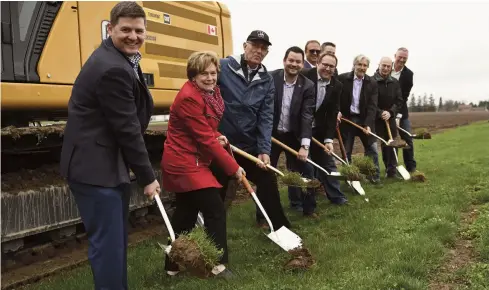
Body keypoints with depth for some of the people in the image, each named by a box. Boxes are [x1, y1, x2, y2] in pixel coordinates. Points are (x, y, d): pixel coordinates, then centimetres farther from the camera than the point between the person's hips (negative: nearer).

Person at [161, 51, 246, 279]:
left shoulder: (209, 92, 8)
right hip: (185, 164, -10)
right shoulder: (189, 98, -22)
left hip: (187, 162, 10)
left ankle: (173, 265, 27)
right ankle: (218, 264, 6)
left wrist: (217, 136, -2)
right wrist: (233, 167, -17)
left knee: (185, 214, 15)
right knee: (215, 210, -7)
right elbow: (205, 139, -22)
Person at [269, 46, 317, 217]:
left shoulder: (308, 86, -9)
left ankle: (308, 209, 23)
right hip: (271, 133, -1)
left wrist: (305, 145, -21)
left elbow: (307, 116, -14)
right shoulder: (271, 78, -11)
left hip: (294, 136, 1)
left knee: (302, 172, 6)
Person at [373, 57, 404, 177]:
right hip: (375, 118, -4)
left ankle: (391, 171, 15)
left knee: (390, 145, 7)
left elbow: (399, 101, 6)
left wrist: (390, 112, -9)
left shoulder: (395, 82, 8)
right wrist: (380, 113, -17)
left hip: (390, 118, 4)